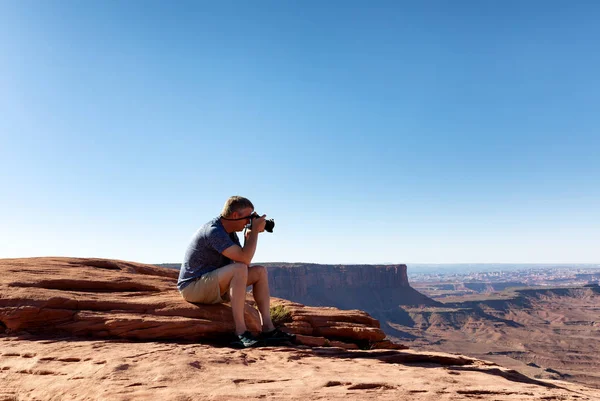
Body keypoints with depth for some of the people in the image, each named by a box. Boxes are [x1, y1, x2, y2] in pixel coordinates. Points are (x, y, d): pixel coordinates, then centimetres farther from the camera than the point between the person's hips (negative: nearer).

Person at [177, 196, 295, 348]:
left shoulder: (229, 232, 8)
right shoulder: (213, 231, -23)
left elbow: (243, 258, 9)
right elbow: (244, 259, -31)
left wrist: (249, 235, -2)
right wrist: (255, 231, -20)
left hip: (214, 286, 10)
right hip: (193, 286, -10)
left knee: (260, 272, 0)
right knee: (239, 269, -32)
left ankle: (268, 328, -6)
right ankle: (241, 333, -31)